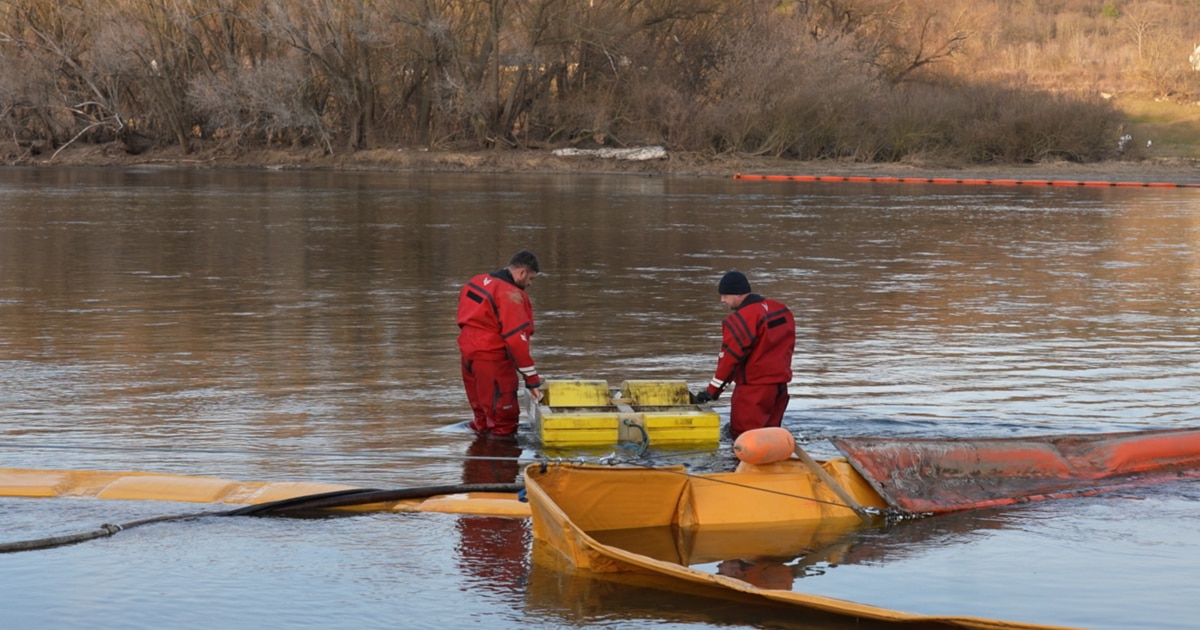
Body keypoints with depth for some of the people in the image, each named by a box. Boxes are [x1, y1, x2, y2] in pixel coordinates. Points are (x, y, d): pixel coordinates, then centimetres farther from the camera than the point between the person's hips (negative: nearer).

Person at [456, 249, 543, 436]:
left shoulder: (477, 281, 8)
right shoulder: (511, 295, -18)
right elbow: (516, 339, -22)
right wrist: (531, 378, -19)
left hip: (468, 352, 9)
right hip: (492, 359, -9)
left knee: (482, 412, 22)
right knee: (503, 420, -1)